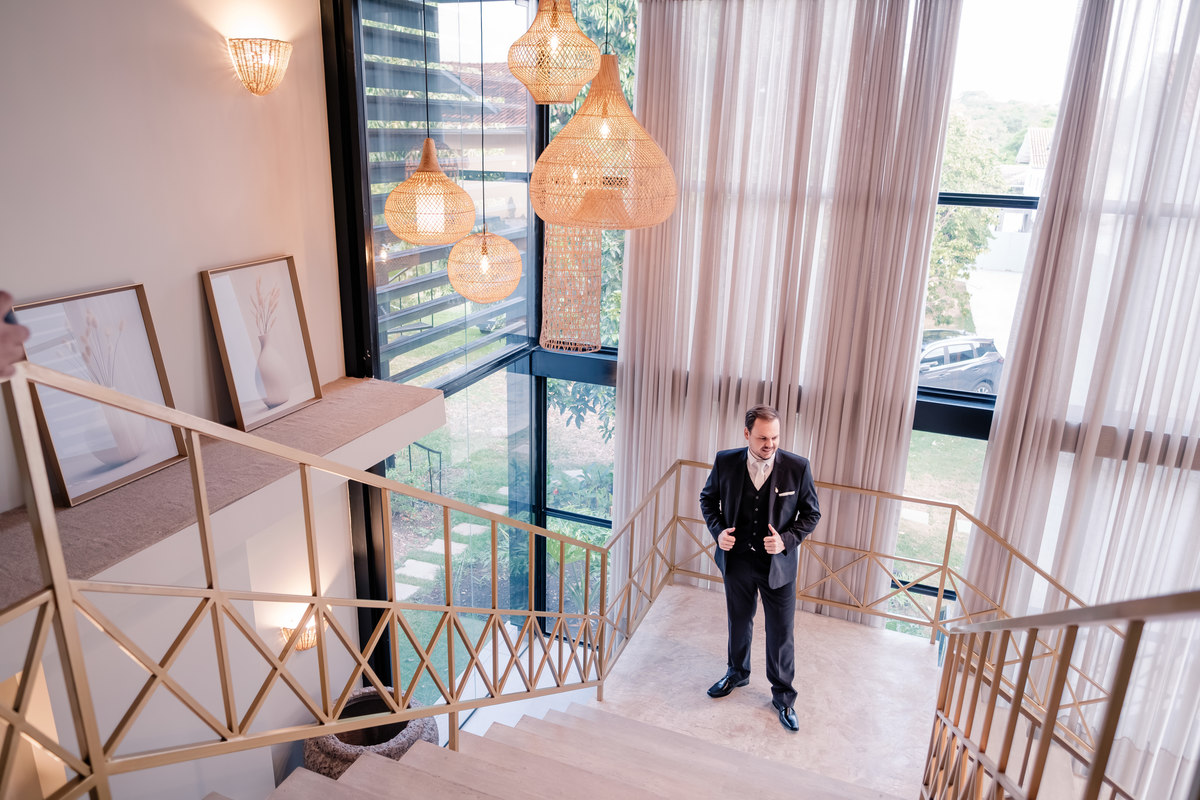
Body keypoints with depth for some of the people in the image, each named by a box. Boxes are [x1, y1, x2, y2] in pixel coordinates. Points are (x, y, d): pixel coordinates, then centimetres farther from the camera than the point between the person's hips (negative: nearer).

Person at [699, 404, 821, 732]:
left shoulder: (797, 467, -16)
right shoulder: (725, 462, -12)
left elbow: (811, 513, -4)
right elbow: (708, 499, 5)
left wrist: (787, 540, -18)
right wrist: (717, 531, -10)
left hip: (779, 564, -2)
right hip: (737, 560, 2)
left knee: (781, 632, 10)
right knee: (739, 622, 22)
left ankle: (783, 696, 31)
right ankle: (737, 673, 48)